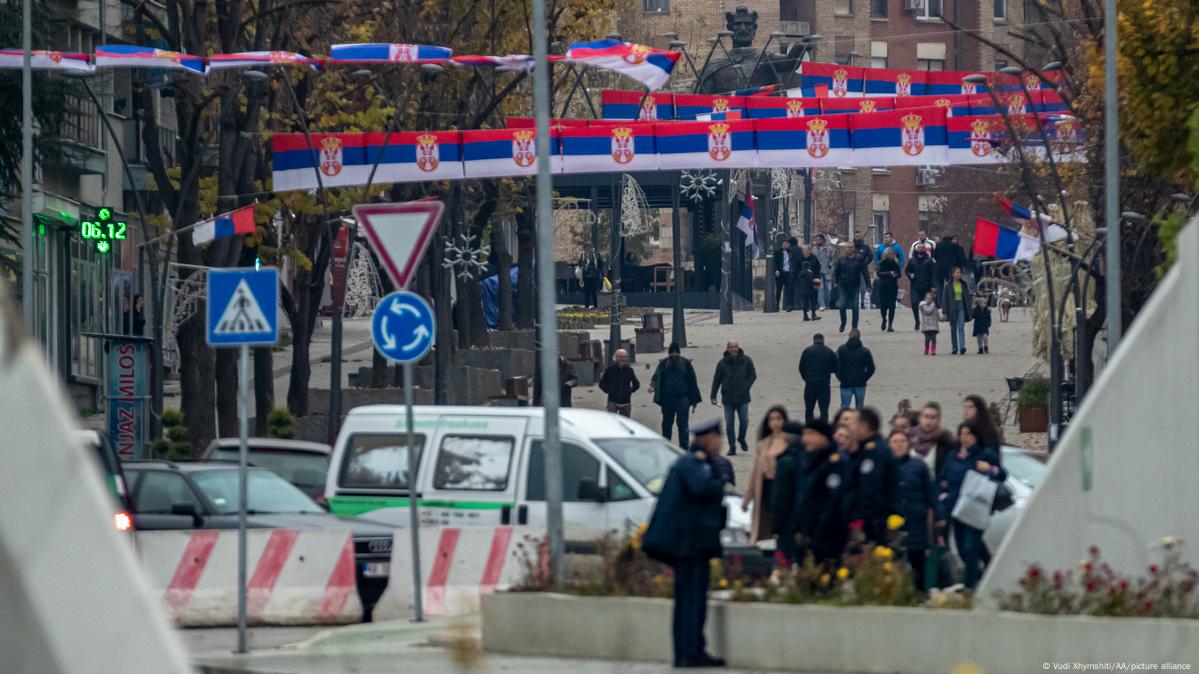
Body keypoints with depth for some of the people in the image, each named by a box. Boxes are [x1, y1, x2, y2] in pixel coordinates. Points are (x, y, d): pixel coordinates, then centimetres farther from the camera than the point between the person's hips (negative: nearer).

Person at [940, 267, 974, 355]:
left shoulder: (964, 284, 4)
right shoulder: (948, 285, -3)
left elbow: (967, 297, 9)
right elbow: (944, 299, -2)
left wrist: (968, 311, 7)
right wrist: (945, 312, -6)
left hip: (961, 306, 0)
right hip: (952, 307, 0)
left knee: (961, 327, -12)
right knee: (953, 328, 7)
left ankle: (962, 347, -23)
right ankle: (955, 348, 15)